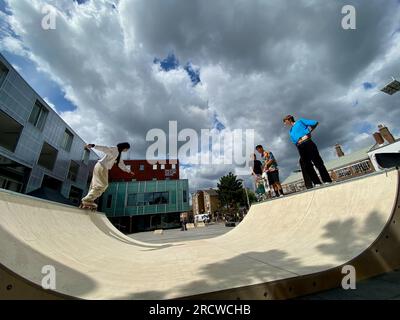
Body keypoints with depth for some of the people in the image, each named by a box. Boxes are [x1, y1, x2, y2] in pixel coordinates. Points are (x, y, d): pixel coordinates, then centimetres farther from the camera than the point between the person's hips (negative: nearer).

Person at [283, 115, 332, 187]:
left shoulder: (300, 121, 15)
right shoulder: (290, 131, 27)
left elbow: (315, 123, 8)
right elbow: (293, 141, 16)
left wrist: (308, 132, 7)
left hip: (308, 143, -5)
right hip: (300, 147, 5)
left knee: (318, 162, -9)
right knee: (307, 166, -4)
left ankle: (327, 181, -6)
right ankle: (317, 183, -2)